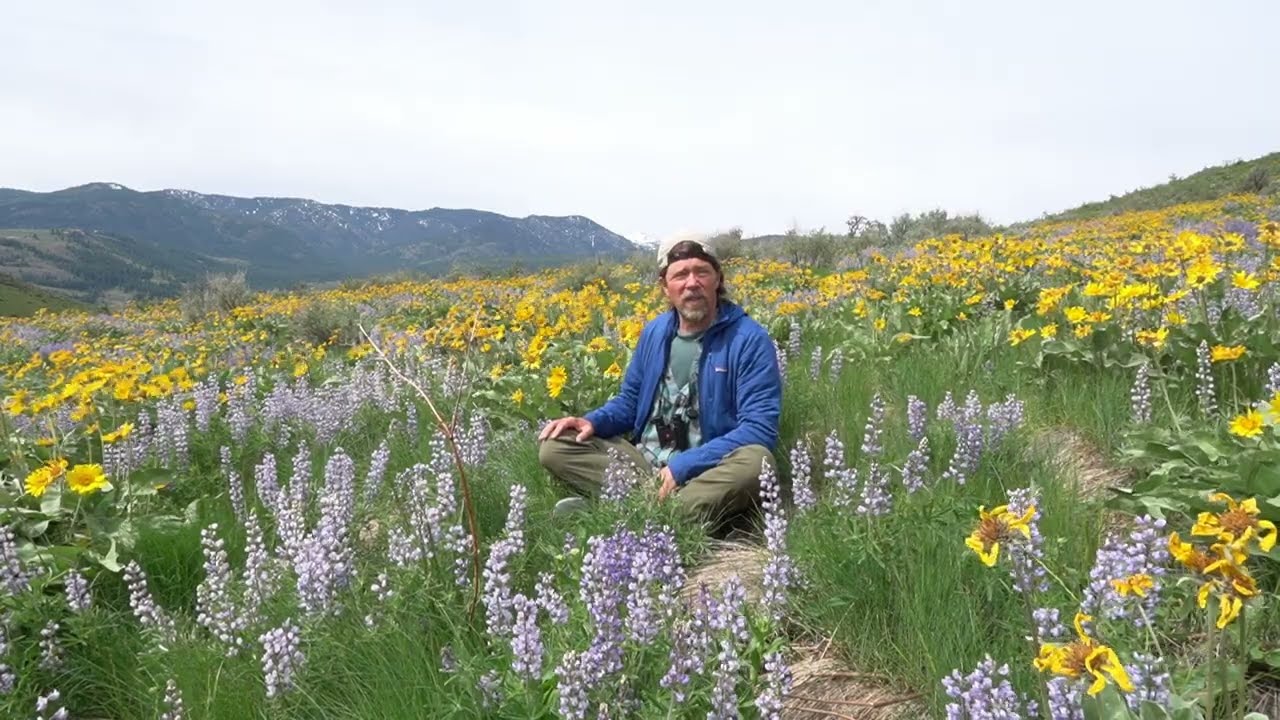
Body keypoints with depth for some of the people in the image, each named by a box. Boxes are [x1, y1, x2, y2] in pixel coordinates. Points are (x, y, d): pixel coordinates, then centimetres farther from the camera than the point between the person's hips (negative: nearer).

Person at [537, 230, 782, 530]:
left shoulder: (750, 339, -10)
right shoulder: (654, 332, 7)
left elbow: (760, 428, -17)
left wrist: (682, 466, -22)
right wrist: (592, 421, -5)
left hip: (706, 471, -4)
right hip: (643, 460, 5)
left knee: (755, 463, -38)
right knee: (553, 447, -12)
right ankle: (660, 507, -26)